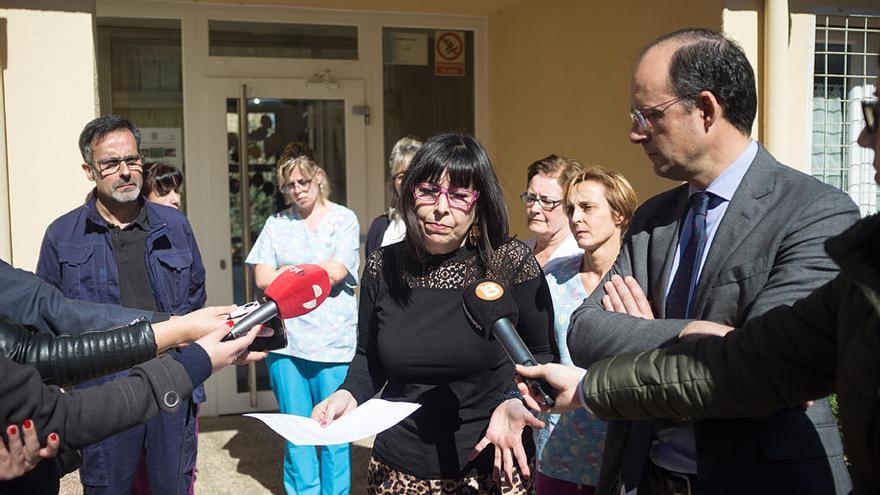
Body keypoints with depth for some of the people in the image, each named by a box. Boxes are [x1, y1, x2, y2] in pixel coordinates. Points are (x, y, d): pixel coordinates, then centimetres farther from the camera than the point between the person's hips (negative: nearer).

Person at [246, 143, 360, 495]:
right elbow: (262, 279, 1)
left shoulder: (344, 219, 3)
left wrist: (289, 271, 0)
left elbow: (336, 272, -9)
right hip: (285, 339, 3)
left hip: (333, 341, -2)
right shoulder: (276, 224, 11)